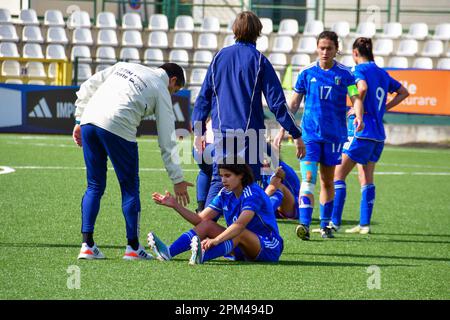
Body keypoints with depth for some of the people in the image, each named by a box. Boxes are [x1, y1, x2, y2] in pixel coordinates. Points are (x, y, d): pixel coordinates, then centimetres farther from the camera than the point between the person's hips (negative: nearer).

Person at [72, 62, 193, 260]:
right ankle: (133, 247, 12)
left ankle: (87, 245, 10)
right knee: (130, 187, 9)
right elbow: (167, 140, 10)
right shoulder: (161, 90, 13)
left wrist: (79, 120, 23)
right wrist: (178, 179, 13)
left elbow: (86, 88, 21)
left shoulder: (123, 67, 28)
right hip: (117, 127, -5)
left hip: (89, 119, 5)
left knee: (95, 186, 15)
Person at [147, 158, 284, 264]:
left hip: (269, 249, -7)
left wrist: (216, 240, -49)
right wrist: (175, 205, -10)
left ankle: (202, 256, -62)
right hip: (242, 249, 7)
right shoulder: (225, 194, 4)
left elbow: (240, 224, -36)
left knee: (240, 233, -36)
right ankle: (169, 252, -29)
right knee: (208, 225, -8)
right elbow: (200, 219, 1)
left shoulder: (253, 194, -20)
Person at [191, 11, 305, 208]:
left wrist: (198, 131, 20)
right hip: (250, 132, -4)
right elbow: (277, 101, -6)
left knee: (218, 182, 10)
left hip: (221, 132, 4)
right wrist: (296, 134, -2)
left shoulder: (220, 57, 8)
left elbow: (204, 97, 12)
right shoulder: (258, 60, -4)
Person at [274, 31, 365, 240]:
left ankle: (325, 225, 21)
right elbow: (293, 104, 8)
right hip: (309, 134, -1)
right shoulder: (307, 72, 2)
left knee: (327, 182, 9)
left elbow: (356, 98, -6)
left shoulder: (344, 74, 0)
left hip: (334, 135, 1)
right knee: (308, 179, -15)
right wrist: (283, 129, 4)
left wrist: (359, 117, -28)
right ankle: (304, 224, -23)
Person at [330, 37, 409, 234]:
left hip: (361, 131, -8)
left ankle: (335, 221, -7)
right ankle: (364, 224, 8)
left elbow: (363, 87, -29)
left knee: (338, 175, -2)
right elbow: (403, 92, 26)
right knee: (366, 179, 11)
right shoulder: (382, 74, 15)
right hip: (378, 135, 8)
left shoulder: (359, 69, -7)